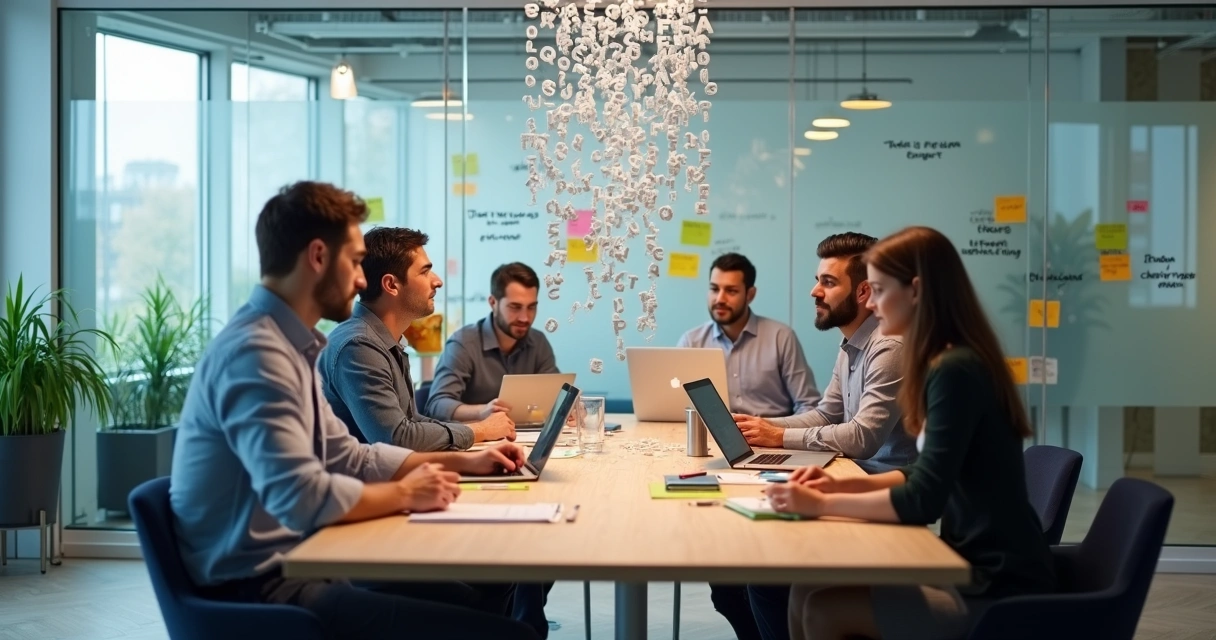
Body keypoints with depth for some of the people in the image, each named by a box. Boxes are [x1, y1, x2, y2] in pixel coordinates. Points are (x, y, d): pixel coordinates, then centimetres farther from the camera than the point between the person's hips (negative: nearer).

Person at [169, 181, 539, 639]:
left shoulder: (288, 345, 10)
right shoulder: (255, 352, -21)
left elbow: (351, 458, 19)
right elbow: (303, 498, -29)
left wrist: (462, 460, 13)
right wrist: (405, 493, -13)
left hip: (291, 567, 10)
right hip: (260, 589, -10)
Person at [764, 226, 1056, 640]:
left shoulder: (955, 371, -20)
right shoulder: (950, 364, 10)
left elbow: (923, 501, -23)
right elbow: (926, 478, 17)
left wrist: (823, 505, -15)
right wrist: (841, 486, 5)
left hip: (999, 590, -9)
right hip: (978, 570, 9)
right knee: (805, 593, 0)